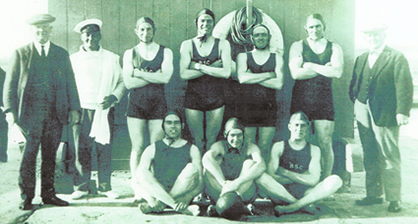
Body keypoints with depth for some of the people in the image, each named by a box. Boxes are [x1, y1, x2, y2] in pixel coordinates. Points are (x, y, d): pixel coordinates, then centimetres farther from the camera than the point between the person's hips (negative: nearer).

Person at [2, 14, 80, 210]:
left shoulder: (62, 54, 13)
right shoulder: (21, 53, 8)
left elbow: (70, 83, 12)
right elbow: (10, 84, 5)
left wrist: (74, 108, 3)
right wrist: (10, 110, -6)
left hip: (55, 113, 2)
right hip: (30, 113, -2)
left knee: (50, 155, 7)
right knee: (29, 155, -3)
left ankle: (48, 193, 16)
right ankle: (26, 197, 7)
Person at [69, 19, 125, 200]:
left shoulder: (111, 58, 10)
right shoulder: (73, 59, 11)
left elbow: (122, 81, 10)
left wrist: (114, 97, -9)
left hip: (104, 109, 0)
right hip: (81, 110, 0)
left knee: (105, 149, 2)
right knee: (81, 149, -1)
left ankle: (105, 186, 14)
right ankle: (81, 187, 12)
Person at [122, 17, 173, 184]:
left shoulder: (165, 52, 8)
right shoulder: (130, 53, 10)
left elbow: (166, 77, -9)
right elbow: (128, 82, -3)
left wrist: (138, 73, -6)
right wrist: (154, 77, -8)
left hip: (157, 103, 0)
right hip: (136, 104, 1)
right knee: (137, 148, -2)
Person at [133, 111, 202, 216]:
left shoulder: (192, 149, 11)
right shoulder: (152, 149, 12)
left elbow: (199, 179, -3)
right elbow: (141, 172, -5)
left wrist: (187, 198, -25)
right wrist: (150, 198, -25)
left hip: (182, 194, 0)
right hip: (157, 192, 1)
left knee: (192, 168, -26)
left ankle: (155, 205, -29)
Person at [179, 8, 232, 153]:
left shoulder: (222, 44, 5)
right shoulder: (187, 45, 4)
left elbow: (226, 72, -8)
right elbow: (183, 74, -8)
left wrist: (199, 67, -11)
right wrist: (212, 67, -13)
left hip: (216, 98, 0)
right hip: (193, 98, 0)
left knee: (212, 142, 5)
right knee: (197, 142, 4)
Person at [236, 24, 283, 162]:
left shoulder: (277, 59, 11)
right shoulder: (243, 57, 11)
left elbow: (279, 84, -5)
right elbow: (242, 78, -9)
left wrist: (253, 78, -5)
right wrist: (269, 75, -5)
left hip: (268, 108, 1)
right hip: (247, 107, 0)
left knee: (265, 148, 1)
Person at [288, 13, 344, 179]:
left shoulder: (334, 48, 10)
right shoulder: (298, 46, 6)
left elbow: (337, 72, -8)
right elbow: (295, 73, -10)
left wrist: (311, 66, -8)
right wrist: (325, 68, -6)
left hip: (324, 100, 1)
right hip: (301, 99, -1)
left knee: (325, 144, -1)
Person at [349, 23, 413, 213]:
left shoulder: (396, 58, -1)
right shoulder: (361, 59, 17)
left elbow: (404, 86, -8)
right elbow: (354, 84, 18)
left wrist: (402, 111, -16)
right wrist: (355, 105, 3)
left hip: (385, 115, -5)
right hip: (364, 115, 5)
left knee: (389, 157, -1)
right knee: (370, 157, 10)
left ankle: (394, 198, 8)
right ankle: (373, 194, 20)